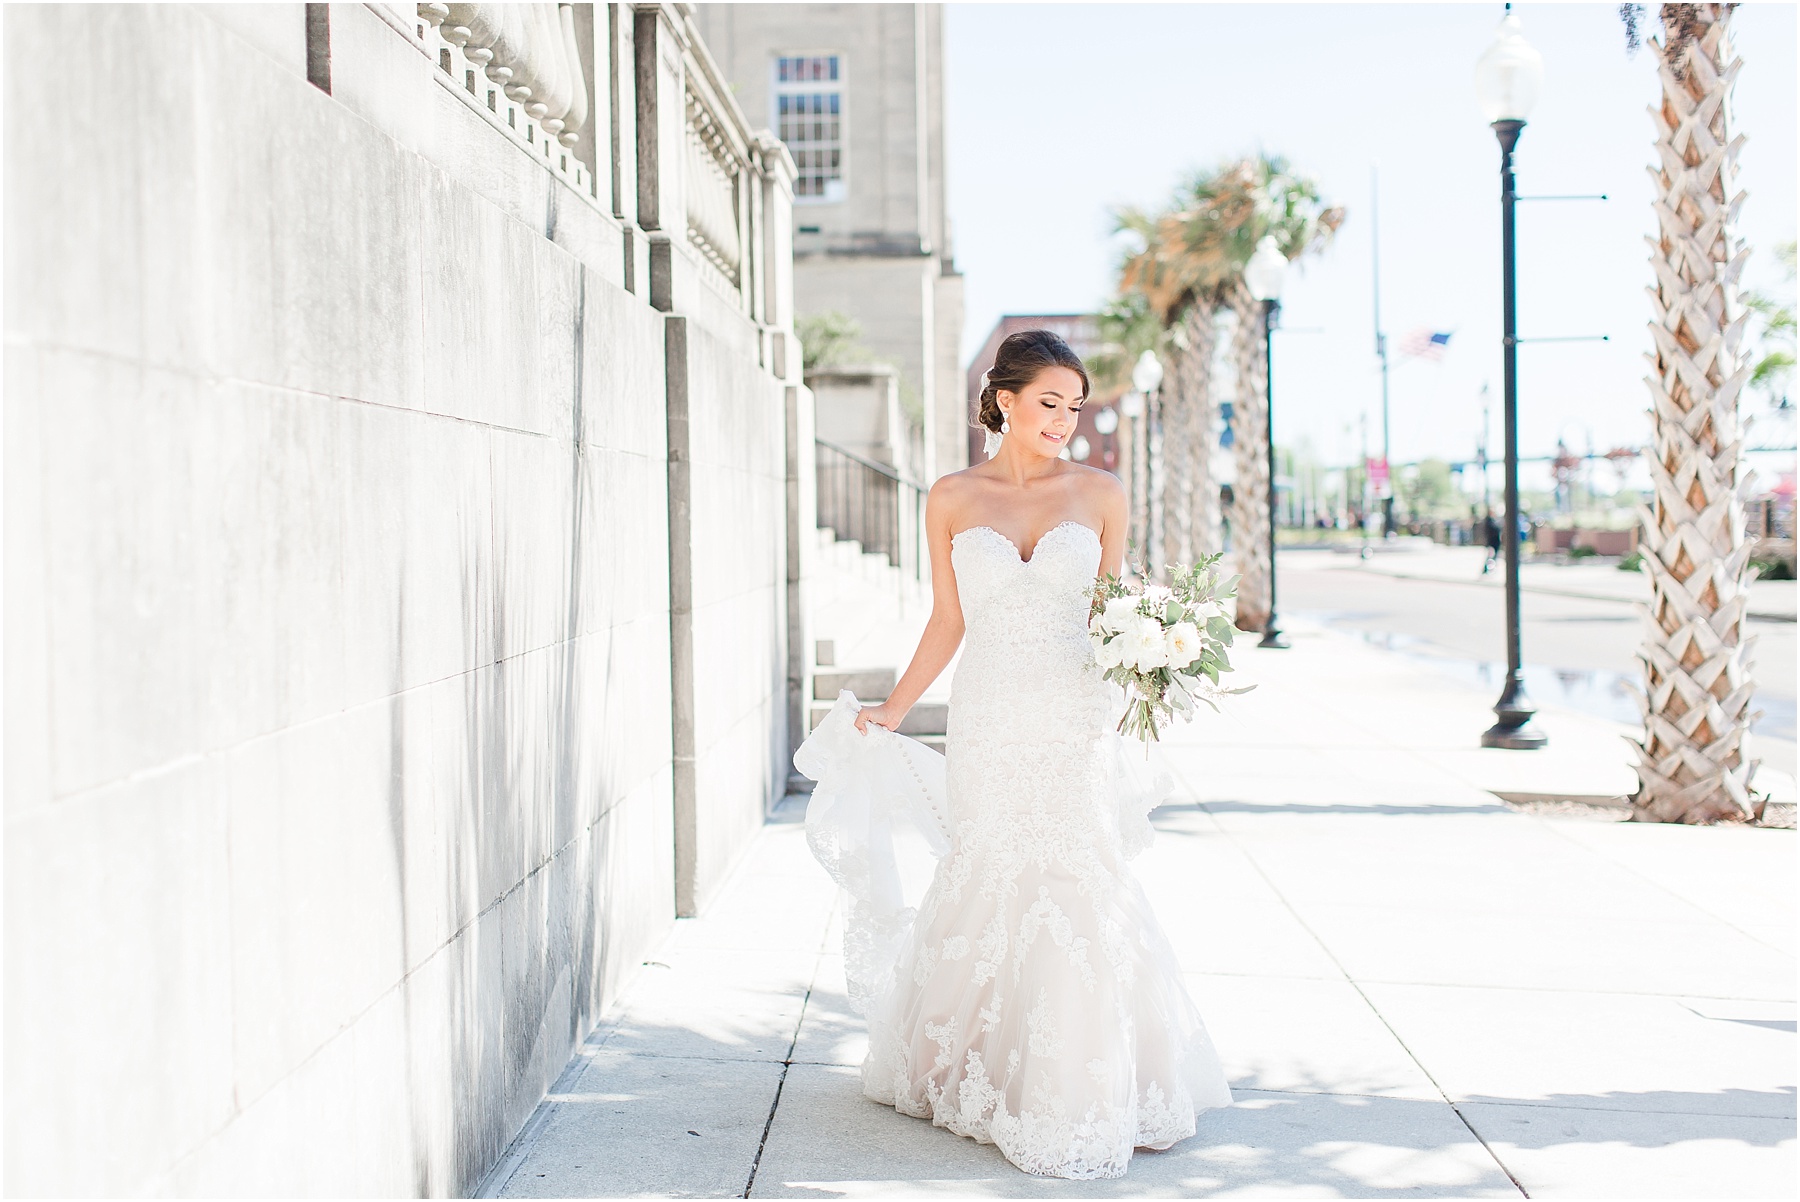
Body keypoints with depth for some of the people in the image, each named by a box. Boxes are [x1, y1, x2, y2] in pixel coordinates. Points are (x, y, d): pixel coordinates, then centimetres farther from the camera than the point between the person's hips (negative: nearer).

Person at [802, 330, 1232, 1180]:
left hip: (1074, 719, 0)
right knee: (989, 891, 5)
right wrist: (890, 712, 6)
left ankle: (1078, 1085, 11)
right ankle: (986, 1075, 24)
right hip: (987, 720, 0)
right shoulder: (952, 500, 4)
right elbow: (947, 623, 9)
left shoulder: (1099, 495, 4)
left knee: (1076, 887, -4)